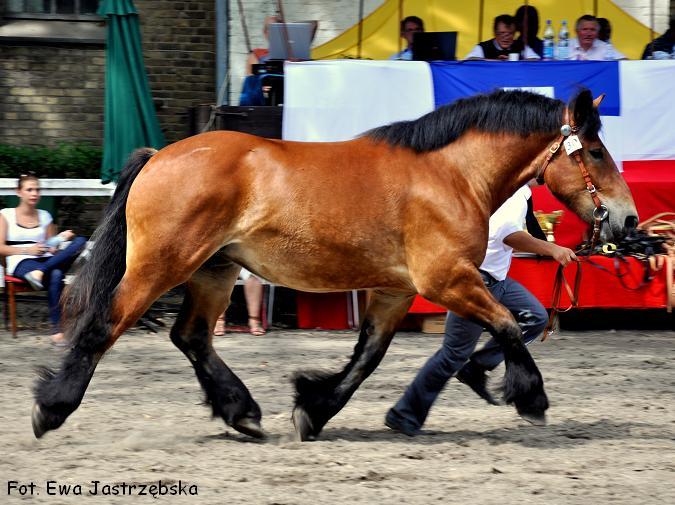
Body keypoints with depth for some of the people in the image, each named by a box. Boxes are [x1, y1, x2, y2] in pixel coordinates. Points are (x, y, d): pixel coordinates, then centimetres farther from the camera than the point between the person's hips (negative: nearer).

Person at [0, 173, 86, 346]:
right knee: (55, 276, -42)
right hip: (21, 263, -5)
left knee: (80, 241, -29)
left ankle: (40, 271, -46)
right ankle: (57, 330, -52)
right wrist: (28, 250, -9)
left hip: (47, 259, 5)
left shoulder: (44, 216, 24)